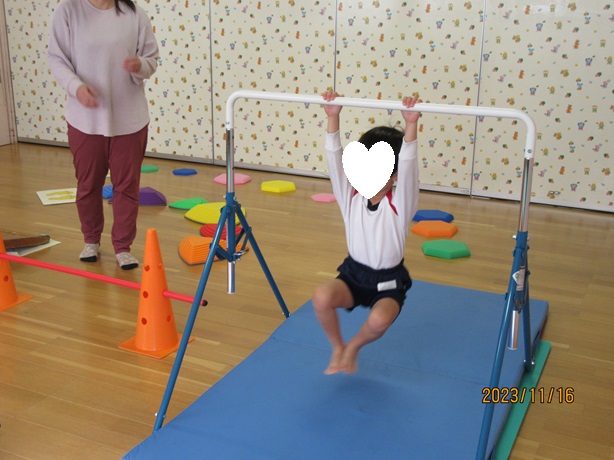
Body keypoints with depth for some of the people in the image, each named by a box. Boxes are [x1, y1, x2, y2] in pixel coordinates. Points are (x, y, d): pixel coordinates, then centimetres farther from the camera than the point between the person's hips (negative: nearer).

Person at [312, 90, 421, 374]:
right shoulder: (351, 197, -6)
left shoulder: (400, 203, -14)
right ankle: (337, 348, 1)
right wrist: (333, 117, -27)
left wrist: (411, 125, -43)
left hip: (388, 282, -3)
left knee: (379, 320, -34)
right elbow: (334, 159, -17)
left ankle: (353, 347, 3)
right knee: (321, 298, -29)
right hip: (353, 273, 3)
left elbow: (408, 164, -30)